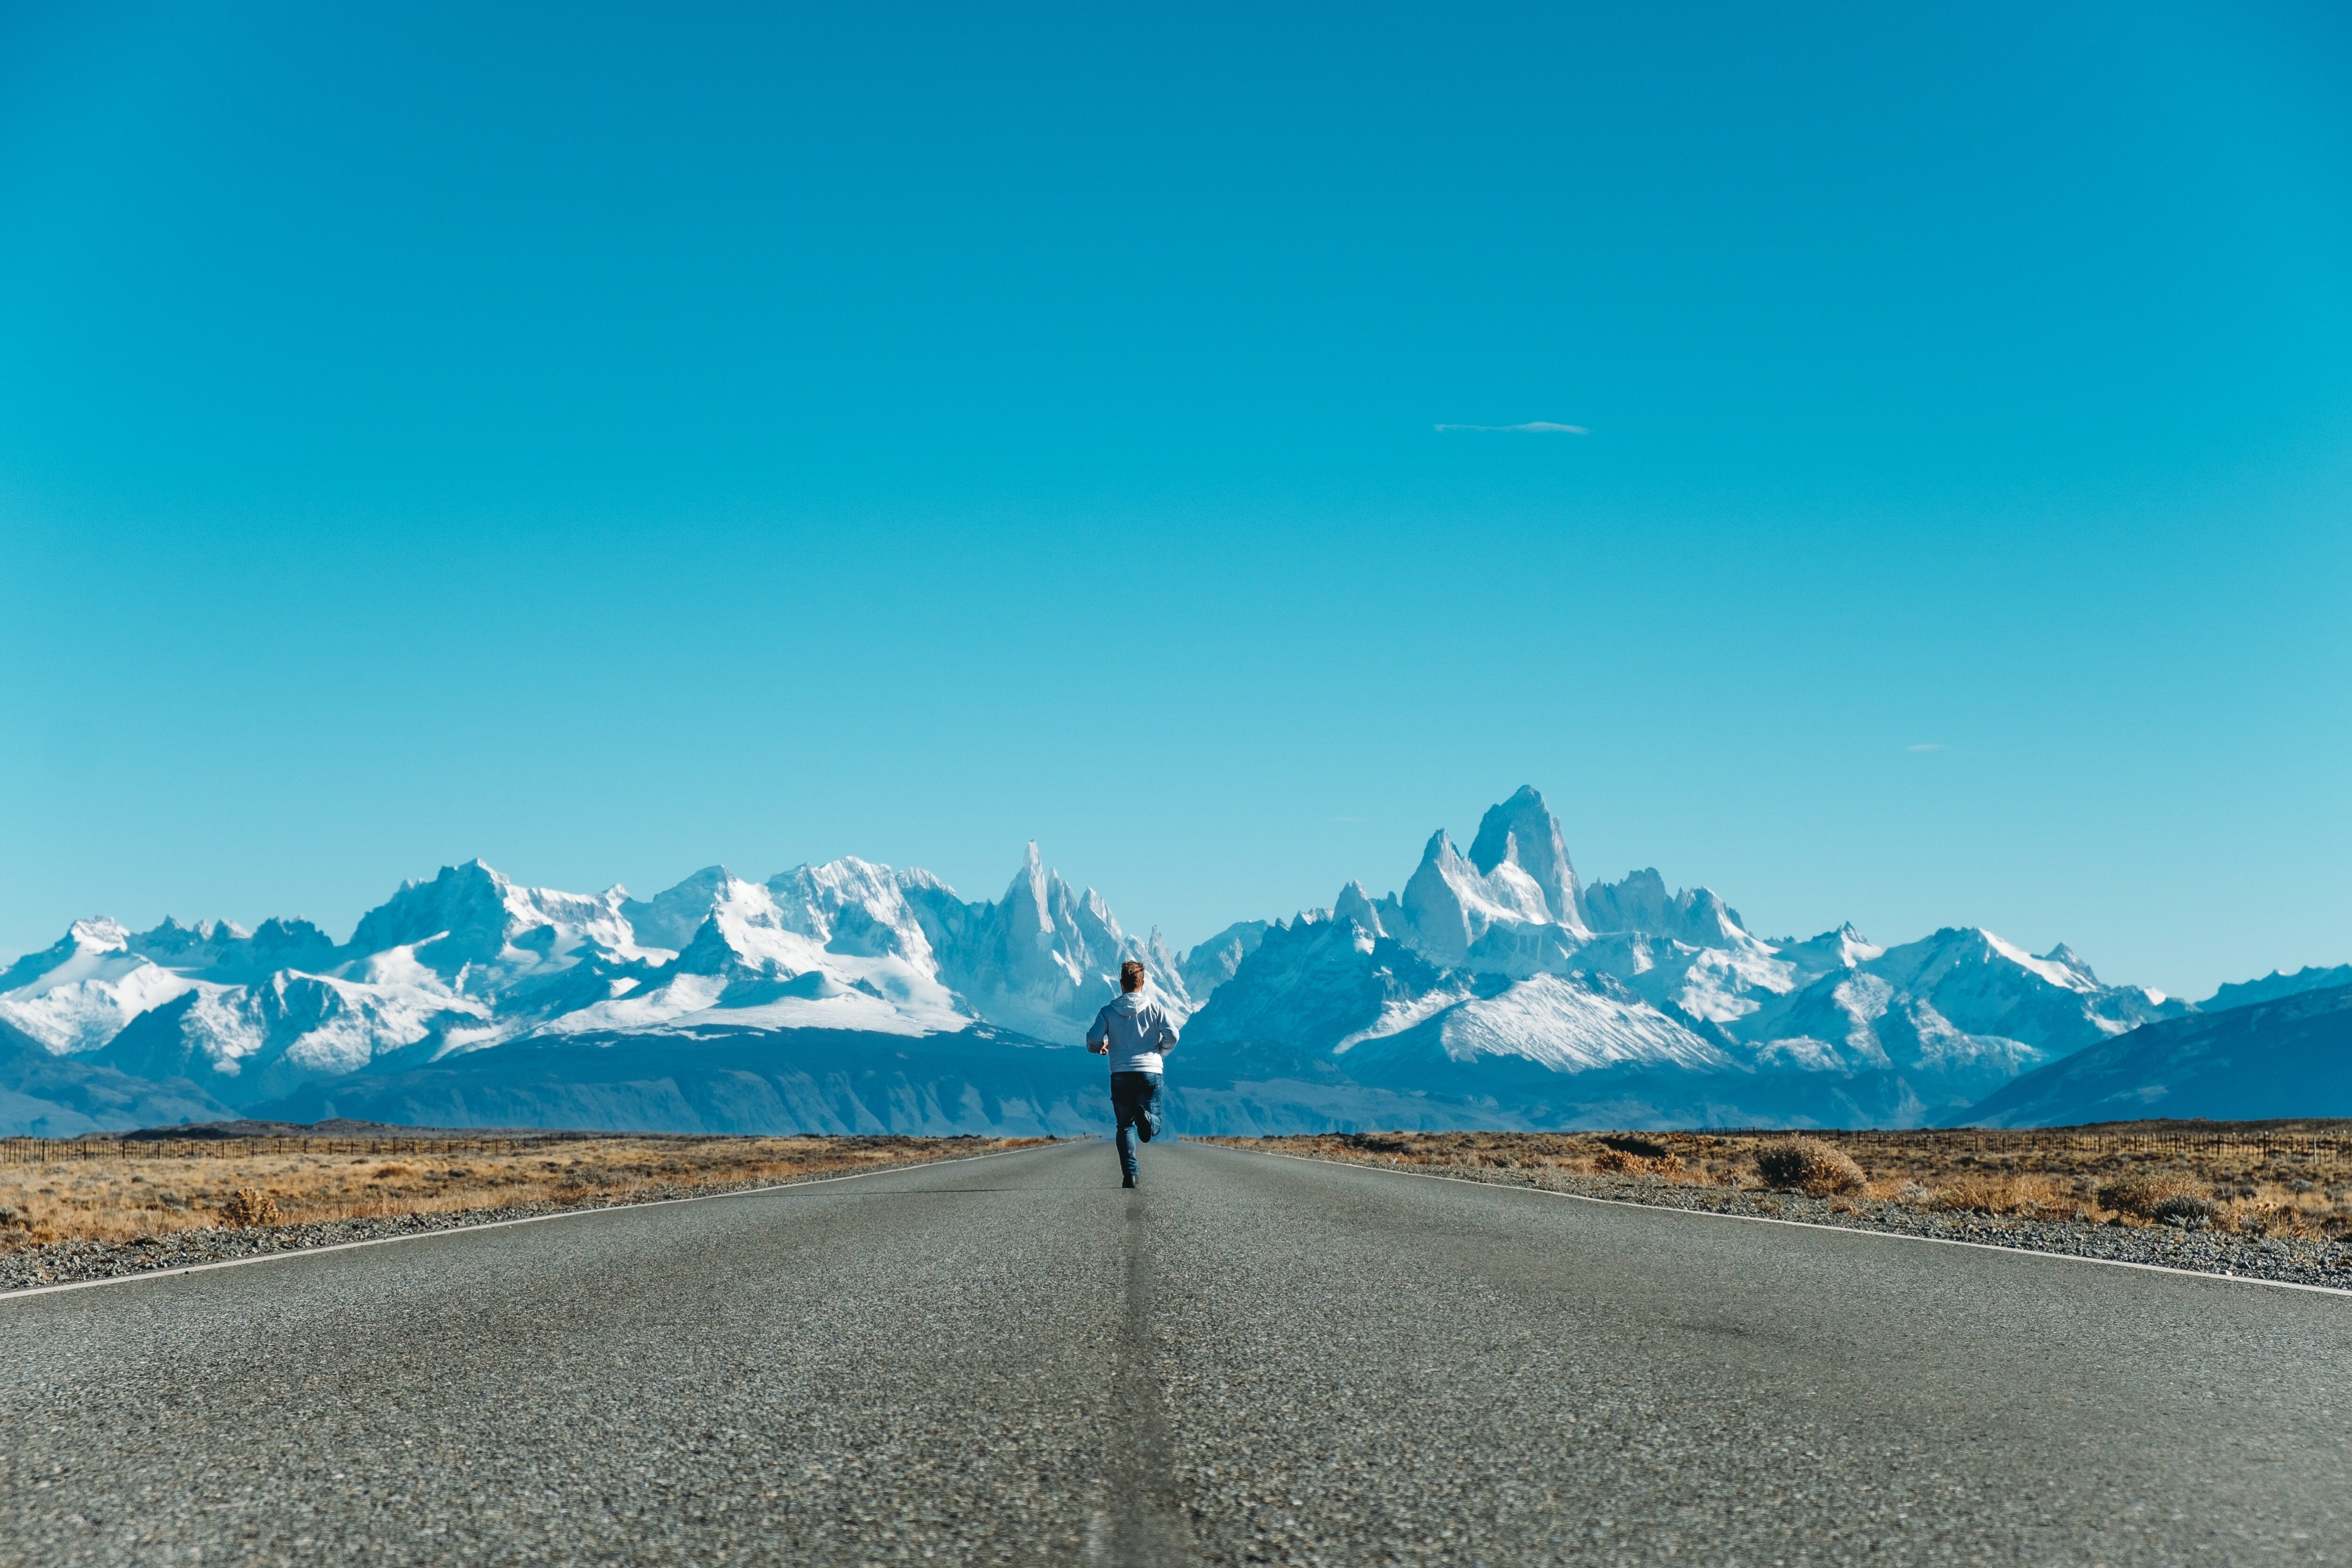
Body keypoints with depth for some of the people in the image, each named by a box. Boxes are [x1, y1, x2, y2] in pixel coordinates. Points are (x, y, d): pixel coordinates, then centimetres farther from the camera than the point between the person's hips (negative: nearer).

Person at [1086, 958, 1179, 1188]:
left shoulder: (1109, 1011, 3)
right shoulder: (1155, 1008, 3)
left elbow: (1092, 1041, -5)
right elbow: (1172, 1035, -7)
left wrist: (1101, 1048, 19)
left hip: (1121, 1074, 0)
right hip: (1151, 1072, 0)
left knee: (1125, 1126, 11)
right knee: (1154, 1125, 7)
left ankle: (1130, 1173, -3)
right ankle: (1145, 1116, -30)